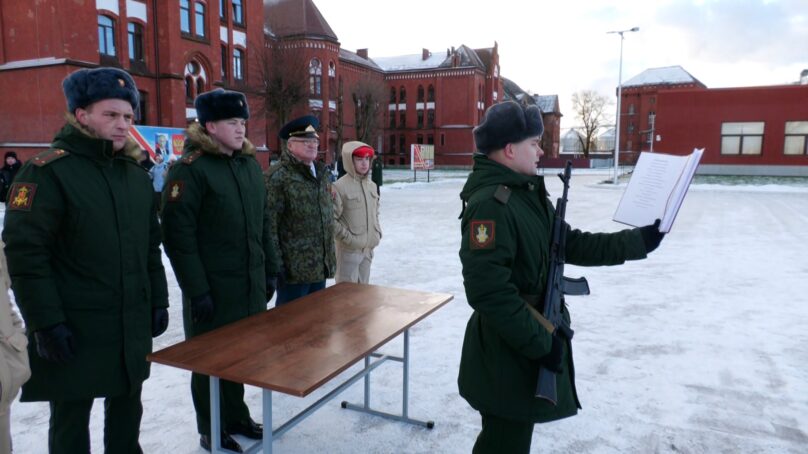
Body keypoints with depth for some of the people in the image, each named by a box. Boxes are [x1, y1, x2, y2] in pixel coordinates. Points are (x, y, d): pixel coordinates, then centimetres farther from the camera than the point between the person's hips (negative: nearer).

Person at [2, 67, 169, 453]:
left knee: (127, 408, 20)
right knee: (71, 419, 11)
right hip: (73, 330, -6)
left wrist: (158, 301, 11)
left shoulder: (135, 174, 9)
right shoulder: (47, 171, -12)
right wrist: (46, 322, -17)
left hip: (132, 325, 6)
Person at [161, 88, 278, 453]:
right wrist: (196, 290, -17)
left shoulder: (251, 164, 10)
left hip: (251, 285, 6)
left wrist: (269, 271, 13)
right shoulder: (190, 169, -13)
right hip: (212, 290, -6)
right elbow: (178, 235, -16)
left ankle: (236, 416, 39)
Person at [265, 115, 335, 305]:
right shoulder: (277, 176, -11)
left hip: (320, 266, 8)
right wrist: (275, 263, -18)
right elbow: (269, 224, -16)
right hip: (294, 268, -7)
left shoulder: (321, 173, 13)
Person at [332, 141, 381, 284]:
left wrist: (377, 232, 9)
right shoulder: (340, 186, -14)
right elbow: (331, 219, -16)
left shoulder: (372, 185, 9)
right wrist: (348, 238, -16)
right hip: (349, 249, -7)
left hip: (368, 248, 7)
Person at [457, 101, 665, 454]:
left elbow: (571, 245, 16)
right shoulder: (489, 203, -24)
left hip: (531, 342, 10)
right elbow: (488, 290, -29)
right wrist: (538, 343, -22)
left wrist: (638, 241, 13)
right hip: (509, 353, -9)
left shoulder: (531, 194, 9)